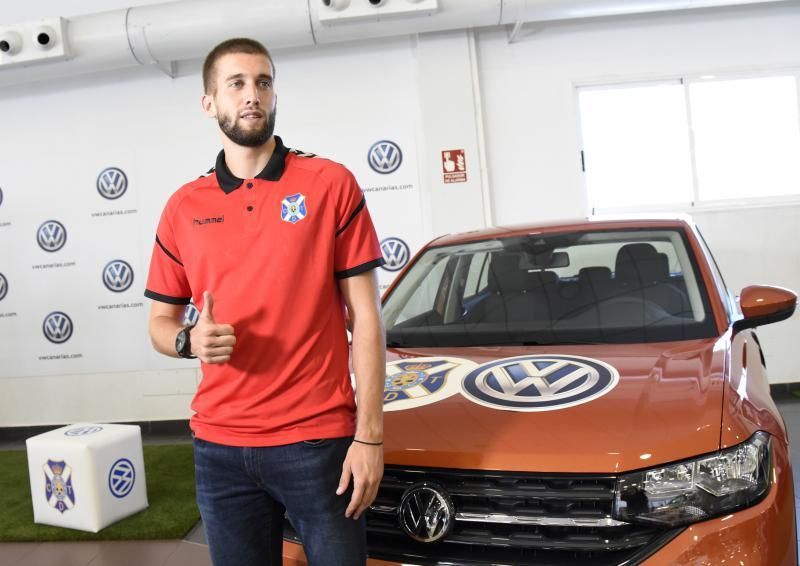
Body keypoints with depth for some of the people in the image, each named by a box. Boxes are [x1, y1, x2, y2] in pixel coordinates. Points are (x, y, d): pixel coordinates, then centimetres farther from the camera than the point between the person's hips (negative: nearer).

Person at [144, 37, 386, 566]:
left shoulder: (331, 185, -2)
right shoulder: (183, 209, 6)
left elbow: (365, 318, -4)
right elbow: (160, 322, 14)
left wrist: (369, 434, -9)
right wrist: (191, 340, -10)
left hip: (318, 441, -3)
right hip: (221, 450, 3)